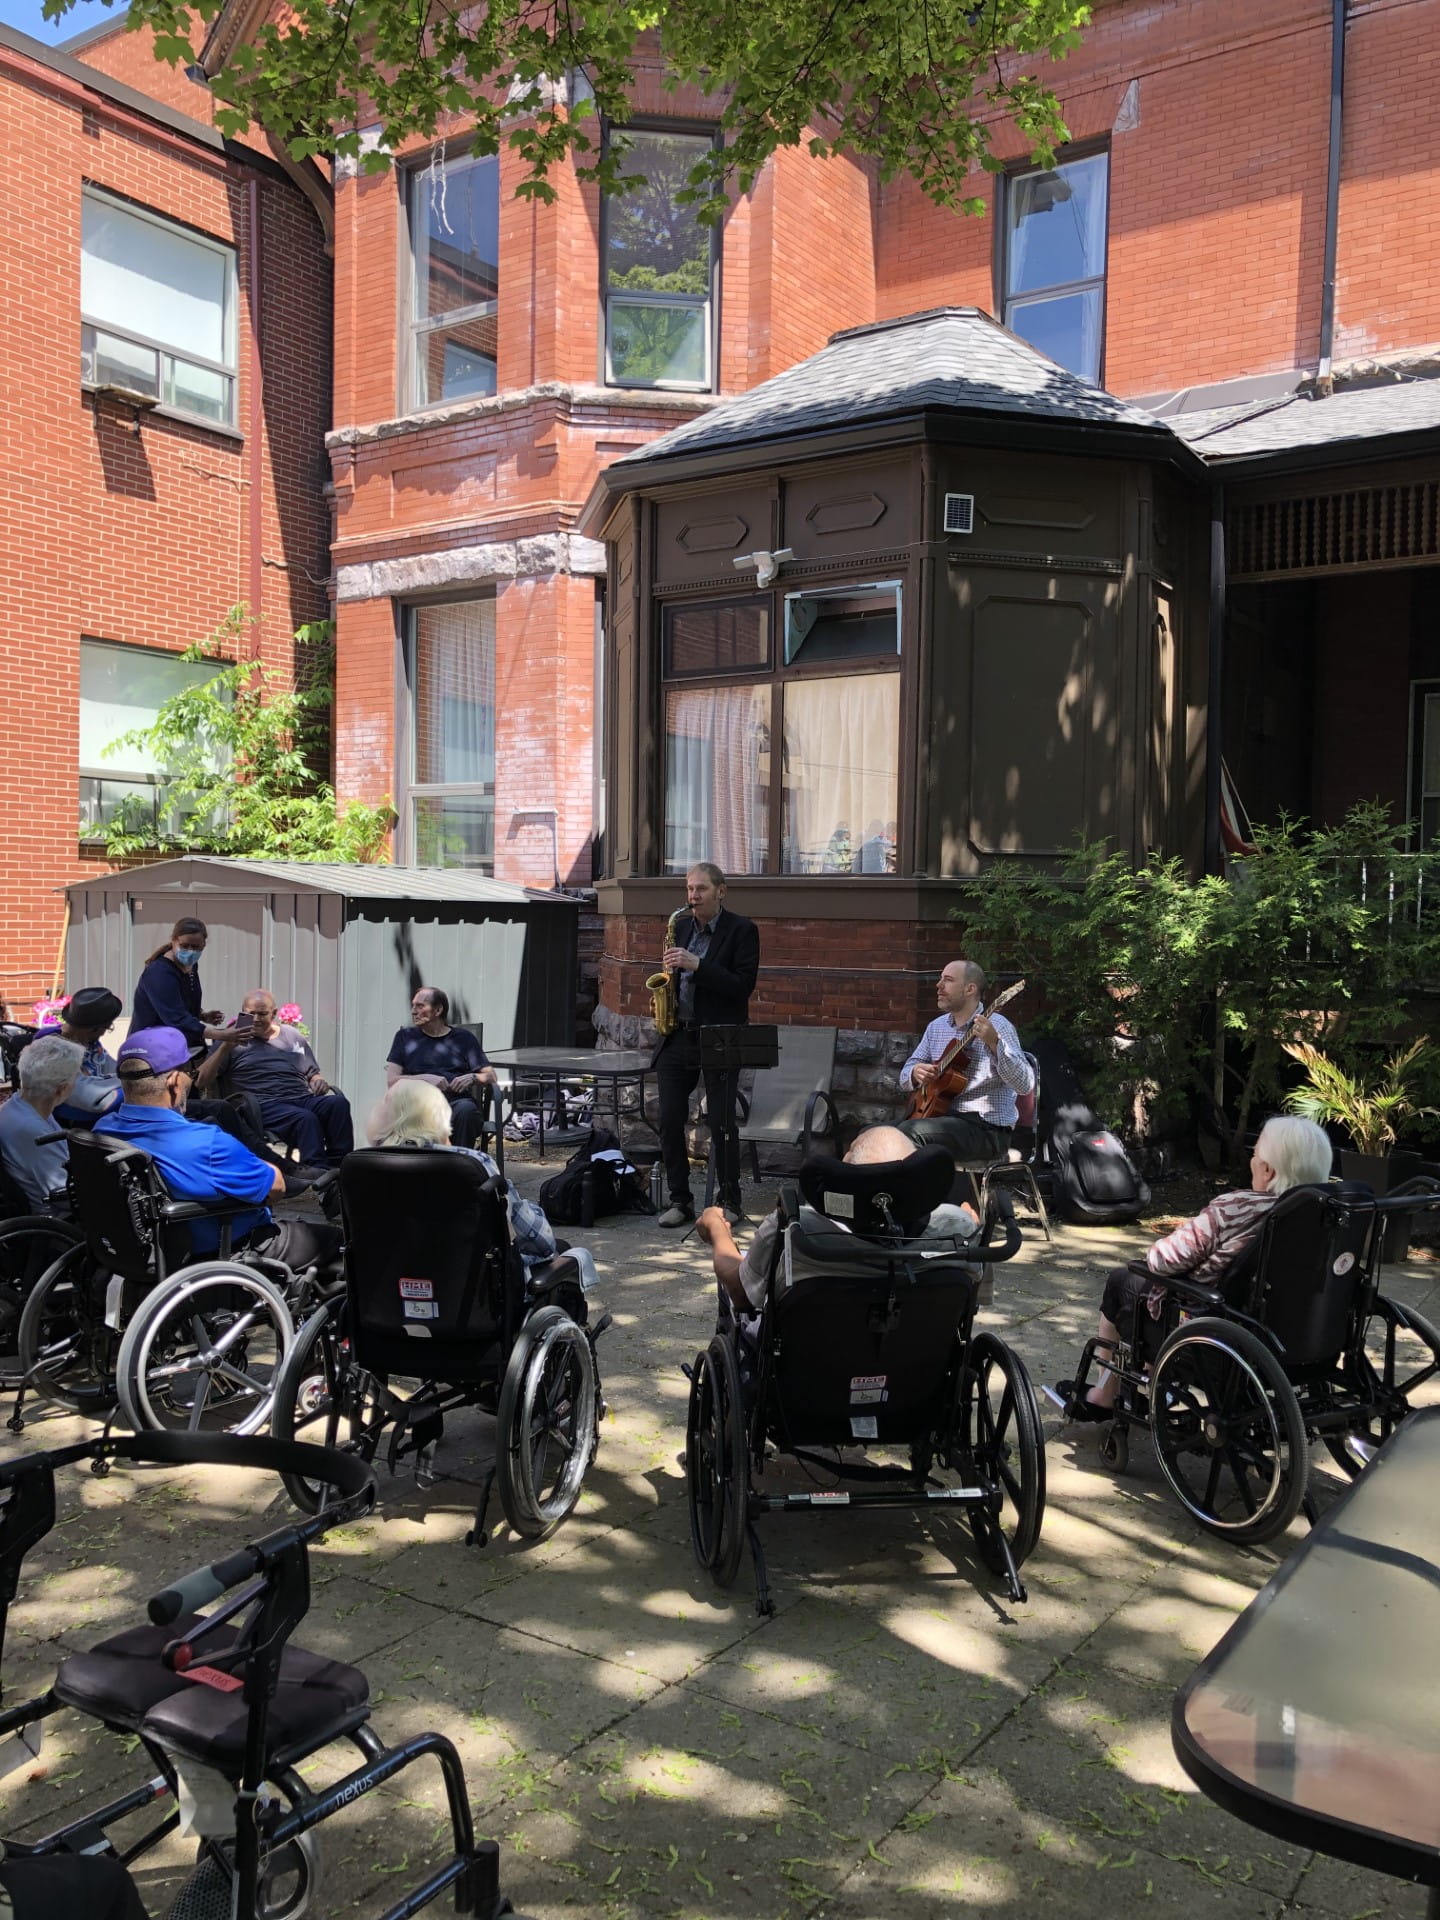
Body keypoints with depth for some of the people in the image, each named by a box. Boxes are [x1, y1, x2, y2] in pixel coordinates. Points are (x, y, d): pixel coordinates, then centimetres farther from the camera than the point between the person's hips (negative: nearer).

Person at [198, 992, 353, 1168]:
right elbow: (201, 1083, 3)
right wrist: (225, 1046, -10)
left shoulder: (293, 1036, 25)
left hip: (303, 1098, 4)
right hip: (264, 1105, -4)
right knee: (305, 1118, -37)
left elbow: (312, 1073, 32)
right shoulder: (234, 1040, 13)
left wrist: (319, 1080, 6)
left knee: (338, 1103, -30)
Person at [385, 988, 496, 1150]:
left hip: (457, 1100, 0)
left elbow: (491, 1076, 17)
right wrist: (426, 1078, -5)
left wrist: (473, 1078, -6)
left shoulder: (463, 1038, 21)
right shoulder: (405, 1037, 22)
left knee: (466, 1109, -37)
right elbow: (391, 1080, 11)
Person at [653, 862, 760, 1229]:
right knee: (669, 1119, 2)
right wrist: (669, 970, 0)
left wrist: (697, 965, -22)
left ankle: (730, 1200, 12)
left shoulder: (742, 930, -5)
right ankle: (679, 1199, 12)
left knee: (722, 1122, -2)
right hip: (678, 1035, 5)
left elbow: (743, 985, -15)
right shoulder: (681, 927, 12)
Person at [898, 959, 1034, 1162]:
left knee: (908, 1132, -28)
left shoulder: (996, 1026, -10)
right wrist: (915, 1073, -7)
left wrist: (994, 1043, -35)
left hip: (986, 1126, -7)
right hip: (942, 1116, 7)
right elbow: (905, 1075, 18)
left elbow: (1025, 1085, -21)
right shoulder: (936, 1027, 13)